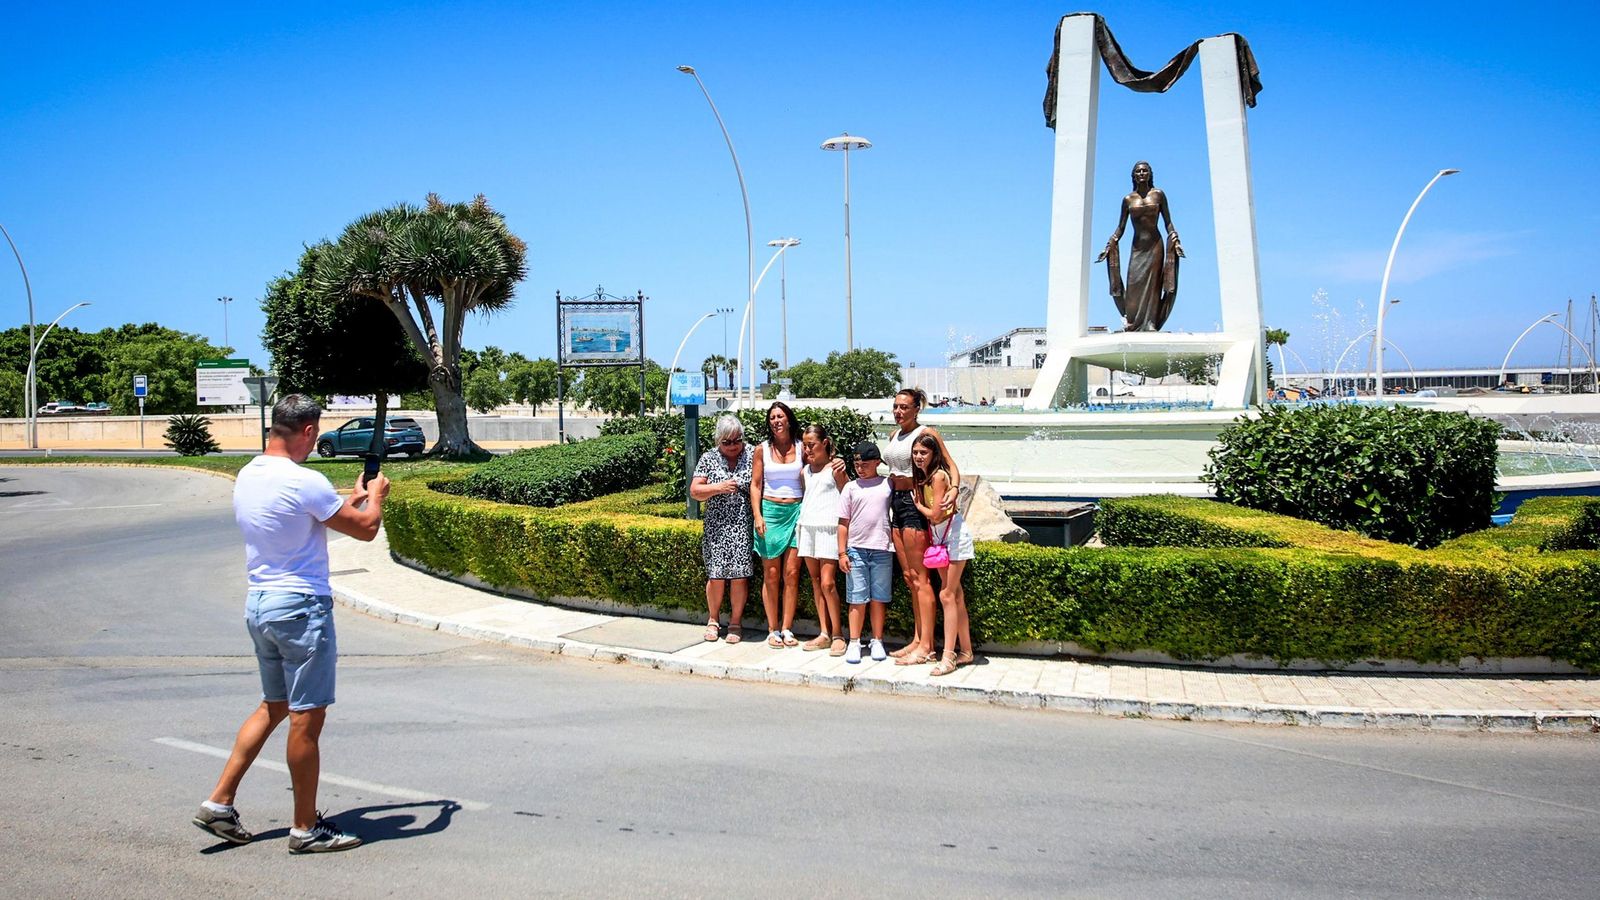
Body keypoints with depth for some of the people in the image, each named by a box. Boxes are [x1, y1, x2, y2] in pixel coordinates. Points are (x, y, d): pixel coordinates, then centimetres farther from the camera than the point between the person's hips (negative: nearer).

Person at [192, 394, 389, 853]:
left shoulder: (247, 477, 8)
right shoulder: (305, 483, -19)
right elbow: (366, 529, -9)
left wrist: (349, 500, 26)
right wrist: (376, 495, 10)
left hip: (258, 604, 9)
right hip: (301, 607, -9)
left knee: (273, 706, 22)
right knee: (307, 717, 1)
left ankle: (219, 802, 21)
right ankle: (306, 828, 9)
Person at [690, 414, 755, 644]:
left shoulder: (752, 456, 4)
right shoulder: (709, 459, 6)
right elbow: (695, 491, 3)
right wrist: (719, 488, -13)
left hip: (744, 528, -1)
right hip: (717, 528, 1)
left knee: (739, 576, -2)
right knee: (716, 575, 0)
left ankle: (735, 623, 11)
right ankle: (712, 620, 19)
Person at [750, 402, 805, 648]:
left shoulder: (801, 448, 6)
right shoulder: (763, 449, 6)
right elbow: (755, 485, 6)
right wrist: (757, 516, -4)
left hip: (796, 512, 0)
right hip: (770, 511, 0)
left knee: (792, 573, -3)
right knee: (771, 574, 1)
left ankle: (787, 628, 4)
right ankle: (773, 630, 7)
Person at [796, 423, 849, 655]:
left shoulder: (835, 465, -2)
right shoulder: (805, 470, 16)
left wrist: (841, 474, -14)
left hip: (828, 527, -6)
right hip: (807, 526, 6)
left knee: (827, 583, -11)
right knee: (815, 581, 6)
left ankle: (837, 634, -1)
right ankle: (824, 633, 11)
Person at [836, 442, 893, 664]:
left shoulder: (888, 484, 4)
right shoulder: (851, 488, 5)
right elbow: (843, 523, 5)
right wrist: (842, 553, -1)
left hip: (882, 551, 0)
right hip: (856, 550, 0)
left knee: (879, 599, 6)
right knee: (857, 600, 2)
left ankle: (877, 642, 16)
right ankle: (854, 643, 6)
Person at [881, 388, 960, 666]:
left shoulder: (926, 433, -7)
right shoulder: (893, 436, 15)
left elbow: (951, 465, -13)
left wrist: (953, 489, -30)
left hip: (914, 502, -8)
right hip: (896, 502, 8)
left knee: (919, 577, -8)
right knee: (908, 577, 10)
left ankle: (926, 646, -7)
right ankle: (917, 639, 16)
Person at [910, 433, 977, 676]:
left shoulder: (938, 476, -19)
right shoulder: (922, 477, 8)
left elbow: (935, 516, -20)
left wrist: (918, 505, -5)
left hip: (954, 535, -9)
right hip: (941, 538, 9)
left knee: (947, 595, -11)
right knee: (955, 594, 12)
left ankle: (948, 657, -11)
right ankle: (966, 651, 19)